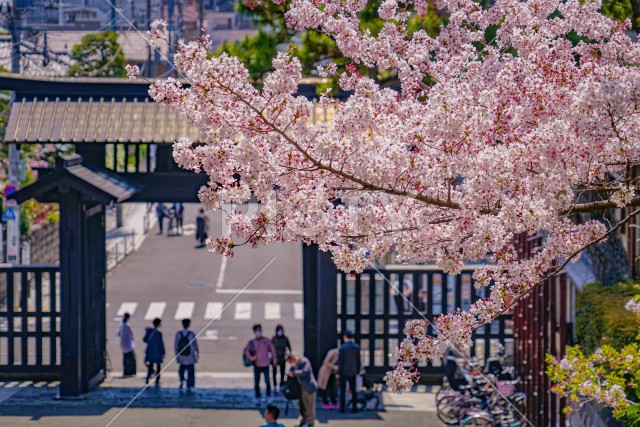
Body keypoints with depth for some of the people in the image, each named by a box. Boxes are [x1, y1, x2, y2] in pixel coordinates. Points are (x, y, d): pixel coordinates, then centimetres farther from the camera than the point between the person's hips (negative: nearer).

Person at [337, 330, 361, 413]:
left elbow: (340, 361, -15)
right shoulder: (357, 347, -3)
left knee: (342, 390, 5)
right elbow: (358, 361, 2)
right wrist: (358, 371, 14)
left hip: (344, 372, -3)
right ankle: (354, 407, 5)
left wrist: (338, 373, -9)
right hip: (353, 372, 3)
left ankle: (342, 408, 5)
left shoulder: (342, 348, -15)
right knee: (353, 390, 8)